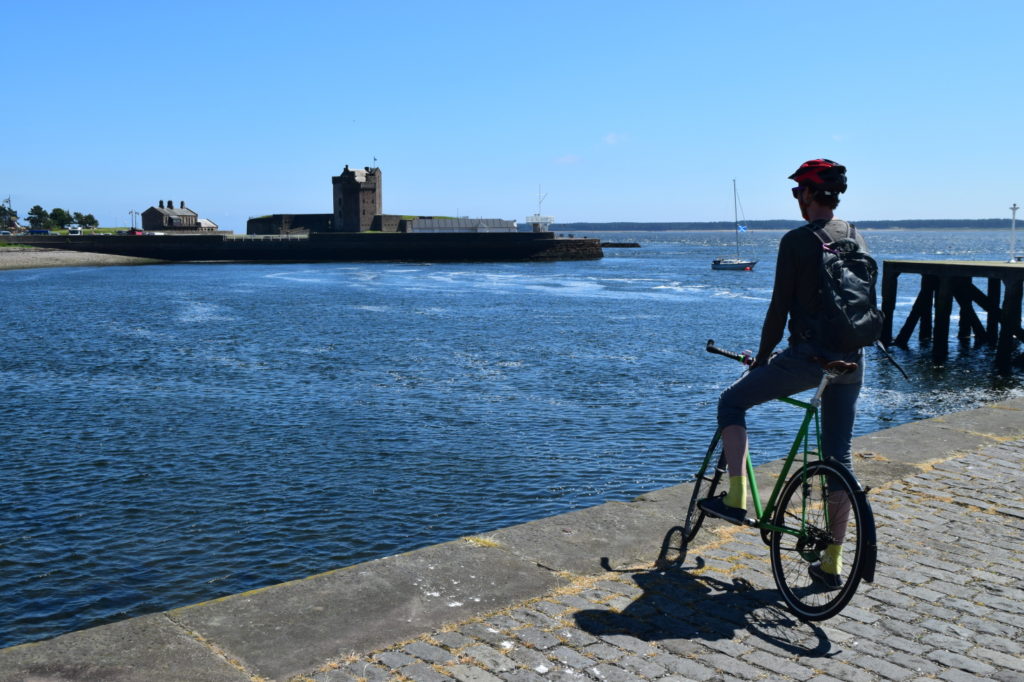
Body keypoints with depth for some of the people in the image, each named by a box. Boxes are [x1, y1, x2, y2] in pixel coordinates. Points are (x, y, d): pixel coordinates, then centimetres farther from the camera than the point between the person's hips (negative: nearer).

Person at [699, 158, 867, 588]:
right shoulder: (856, 239, 10)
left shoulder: (797, 241, -10)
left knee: (732, 402, 14)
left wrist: (762, 356, 3)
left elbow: (779, 308, -10)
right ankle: (831, 563, 20)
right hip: (852, 360, 7)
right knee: (839, 456, 12)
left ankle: (735, 500, 9)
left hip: (808, 358, -7)